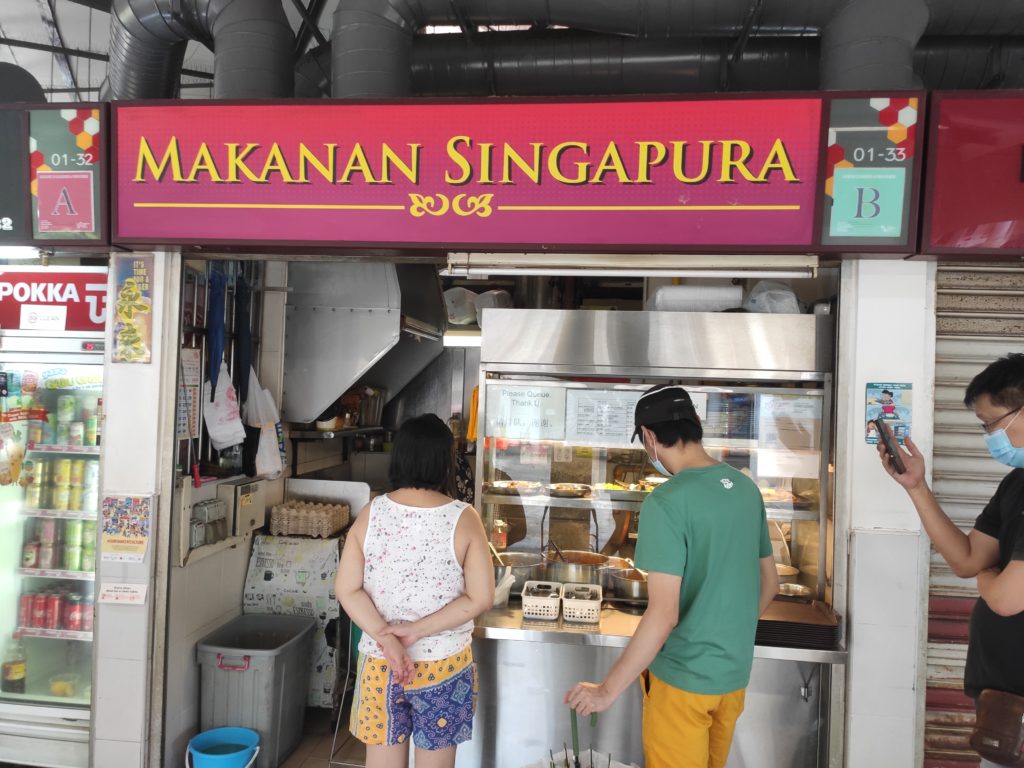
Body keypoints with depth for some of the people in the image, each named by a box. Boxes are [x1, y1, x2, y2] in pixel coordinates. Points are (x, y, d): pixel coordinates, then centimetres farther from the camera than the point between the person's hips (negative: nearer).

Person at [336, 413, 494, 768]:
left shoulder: (370, 514, -6)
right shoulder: (463, 518, -13)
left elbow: (346, 590, -7)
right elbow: (481, 597, -14)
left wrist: (385, 638, -11)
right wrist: (417, 631, -12)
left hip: (379, 664, 2)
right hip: (443, 666, -2)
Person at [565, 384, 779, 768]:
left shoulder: (666, 502, -23)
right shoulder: (746, 487, 0)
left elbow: (663, 614, -26)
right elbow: (769, 582, 10)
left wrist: (607, 691, -17)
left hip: (684, 677, -7)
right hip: (735, 672, 7)